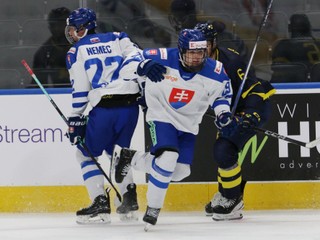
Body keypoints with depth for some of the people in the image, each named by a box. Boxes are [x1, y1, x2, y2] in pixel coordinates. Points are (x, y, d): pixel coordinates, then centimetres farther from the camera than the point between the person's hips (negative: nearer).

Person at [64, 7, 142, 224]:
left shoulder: (76, 52, 6)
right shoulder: (117, 39, 15)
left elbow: (80, 91, 1)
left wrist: (75, 121, 6)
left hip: (105, 108, -5)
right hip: (131, 104, 5)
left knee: (86, 154, 12)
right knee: (118, 151, 27)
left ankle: (101, 204, -1)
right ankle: (129, 196, 15)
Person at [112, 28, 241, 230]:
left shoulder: (214, 71, -15)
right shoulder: (164, 58, -23)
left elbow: (221, 94, 2)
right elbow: (133, 61, -14)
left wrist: (223, 115, -14)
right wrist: (144, 65, -36)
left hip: (188, 122, 5)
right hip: (162, 115, -5)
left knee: (180, 171, 6)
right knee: (167, 157, -27)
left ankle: (129, 157, 27)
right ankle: (153, 207, -8)